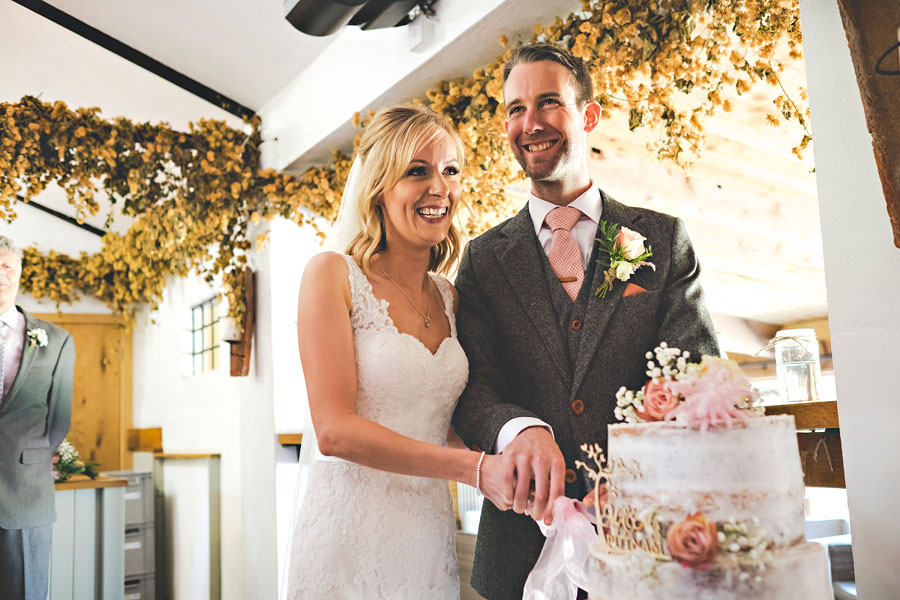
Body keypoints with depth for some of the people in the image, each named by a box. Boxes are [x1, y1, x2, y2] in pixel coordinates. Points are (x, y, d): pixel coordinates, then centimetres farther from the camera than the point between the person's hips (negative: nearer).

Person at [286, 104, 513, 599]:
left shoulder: (449, 298, 7)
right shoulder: (332, 275, -9)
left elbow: (452, 422, 9)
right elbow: (334, 431, -17)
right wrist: (476, 468, -22)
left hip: (431, 538, 5)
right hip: (350, 535, -5)